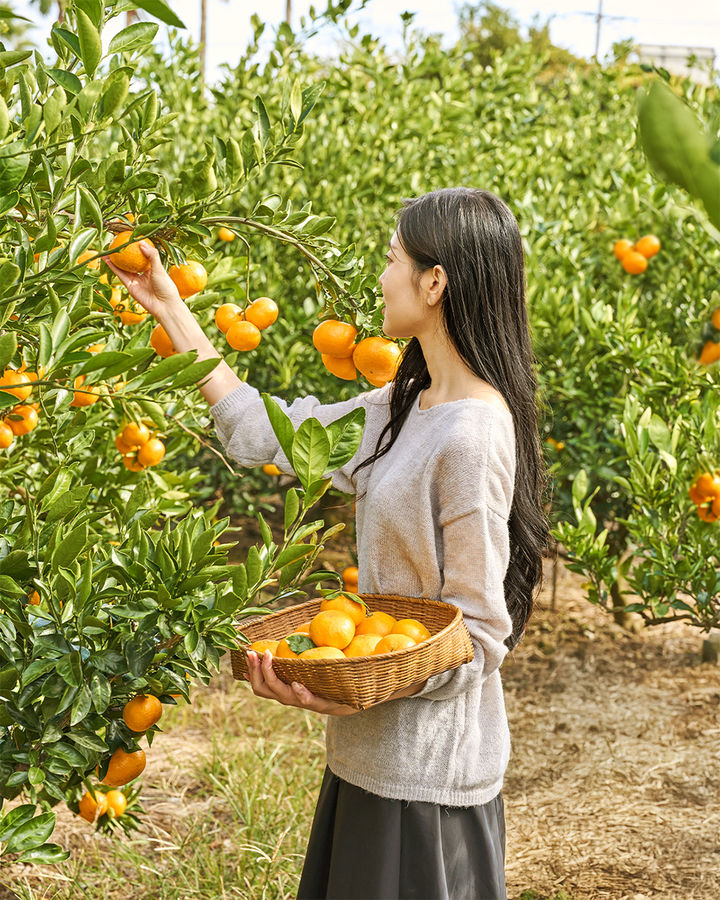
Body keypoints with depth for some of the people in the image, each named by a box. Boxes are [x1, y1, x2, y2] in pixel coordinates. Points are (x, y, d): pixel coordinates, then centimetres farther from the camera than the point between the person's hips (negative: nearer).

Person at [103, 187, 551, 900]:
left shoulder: (472, 437, -23)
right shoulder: (406, 408, 5)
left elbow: (477, 639, -20)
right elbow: (264, 436, 12)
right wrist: (169, 310, 15)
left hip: (426, 770, -9)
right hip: (378, 754, 9)